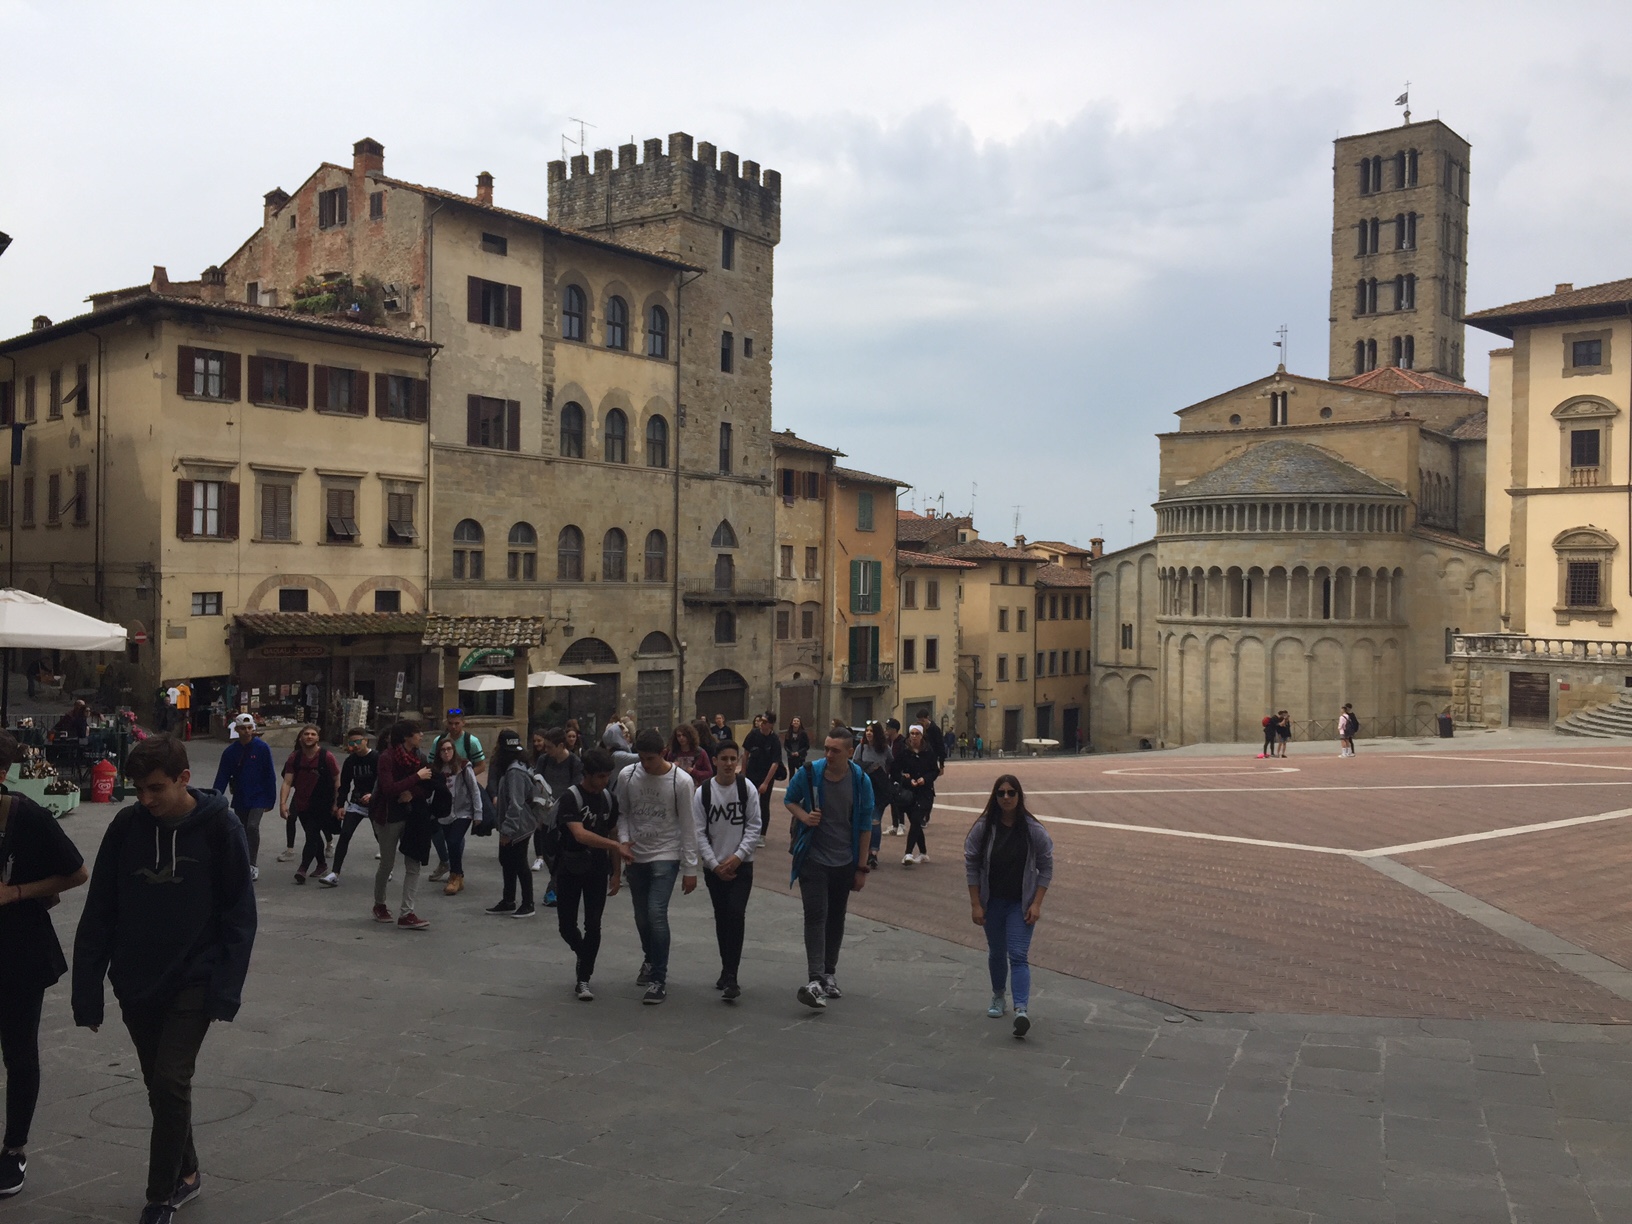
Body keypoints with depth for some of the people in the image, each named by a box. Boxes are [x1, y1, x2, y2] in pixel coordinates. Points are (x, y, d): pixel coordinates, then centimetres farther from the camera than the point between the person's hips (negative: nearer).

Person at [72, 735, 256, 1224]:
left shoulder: (220, 829, -13)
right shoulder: (126, 826, -5)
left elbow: (240, 914, -9)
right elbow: (99, 913, -1)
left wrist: (227, 987, -14)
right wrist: (87, 989, -3)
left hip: (193, 983, -4)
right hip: (135, 983, 4)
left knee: (170, 1083, -10)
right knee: (160, 1085, 13)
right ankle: (185, 1172, 33)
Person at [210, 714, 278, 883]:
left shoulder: (262, 748, -7)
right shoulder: (231, 751, 0)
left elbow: (270, 775, -3)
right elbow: (222, 778, 0)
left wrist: (271, 800, -4)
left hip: (258, 798, -4)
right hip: (239, 799, 4)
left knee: (252, 827, -21)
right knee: (241, 832, 10)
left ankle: (252, 865, -13)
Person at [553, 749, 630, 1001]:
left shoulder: (609, 799, 1)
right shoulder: (571, 797, -17)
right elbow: (580, 834, -30)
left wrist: (617, 872, 9)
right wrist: (616, 846, -36)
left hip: (598, 870, 3)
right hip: (570, 869, -3)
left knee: (593, 925, -4)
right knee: (566, 925, 4)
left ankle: (583, 979, 5)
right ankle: (583, 955, 34)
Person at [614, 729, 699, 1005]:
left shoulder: (681, 781, -14)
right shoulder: (627, 775, -5)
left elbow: (688, 826, -9)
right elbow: (622, 813, 8)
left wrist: (691, 868, -8)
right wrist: (624, 840, -10)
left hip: (666, 857, -4)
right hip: (635, 857, 4)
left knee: (656, 913, -17)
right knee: (642, 916, 15)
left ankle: (659, 979, -7)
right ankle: (650, 960, 42)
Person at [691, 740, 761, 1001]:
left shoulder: (747, 789, -5)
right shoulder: (703, 792, -5)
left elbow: (755, 826, -3)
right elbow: (699, 832, -1)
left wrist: (738, 856, -10)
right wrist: (714, 864, -7)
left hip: (741, 864, -2)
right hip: (714, 866, 2)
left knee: (736, 914, -16)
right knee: (721, 918, 11)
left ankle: (730, 976, -14)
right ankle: (728, 971, 26)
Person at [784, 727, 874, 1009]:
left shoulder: (861, 781, -9)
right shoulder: (809, 773, -12)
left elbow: (865, 826, -1)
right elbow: (788, 799, 6)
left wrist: (861, 868, 0)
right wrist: (803, 816, -16)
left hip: (845, 862, 2)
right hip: (813, 859, -2)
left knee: (836, 918, 13)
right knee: (816, 916, -13)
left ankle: (829, 974, 29)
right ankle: (815, 981, -21)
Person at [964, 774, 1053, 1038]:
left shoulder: (1034, 830, -9)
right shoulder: (982, 828, -8)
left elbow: (1046, 869, -2)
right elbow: (971, 867, -3)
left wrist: (1036, 904, -8)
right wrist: (975, 905, -6)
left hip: (1021, 904, -2)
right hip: (992, 902, 2)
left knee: (1018, 956, -11)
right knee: (996, 953, 16)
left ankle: (1021, 1009, -20)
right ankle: (998, 996, 37)